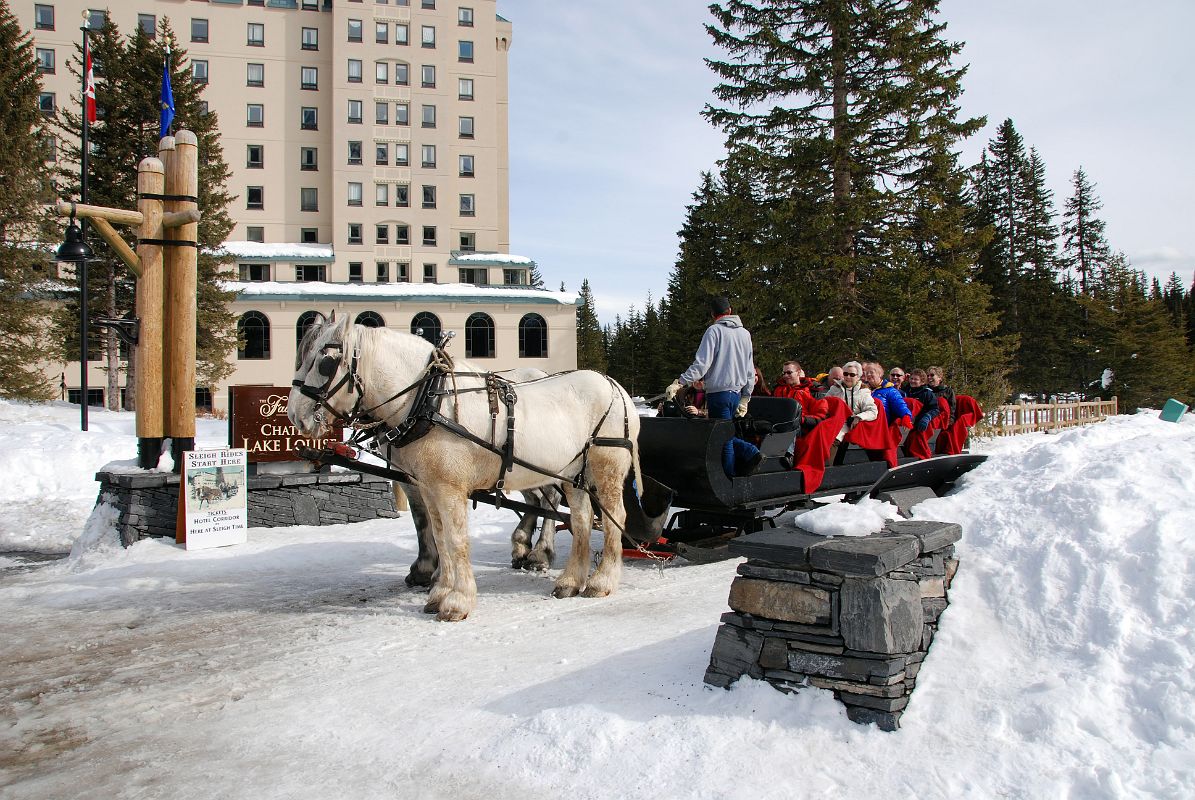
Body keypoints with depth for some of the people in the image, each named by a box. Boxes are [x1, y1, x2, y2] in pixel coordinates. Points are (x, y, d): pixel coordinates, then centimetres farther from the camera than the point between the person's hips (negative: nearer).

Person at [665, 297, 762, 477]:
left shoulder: (714, 330, -7)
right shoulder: (745, 333, 12)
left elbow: (701, 364, -16)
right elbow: (750, 370, 15)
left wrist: (678, 383, -15)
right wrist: (745, 398, 21)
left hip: (718, 393, -6)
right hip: (737, 393, 6)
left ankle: (732, 476, 0)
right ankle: (750, 452, -2)